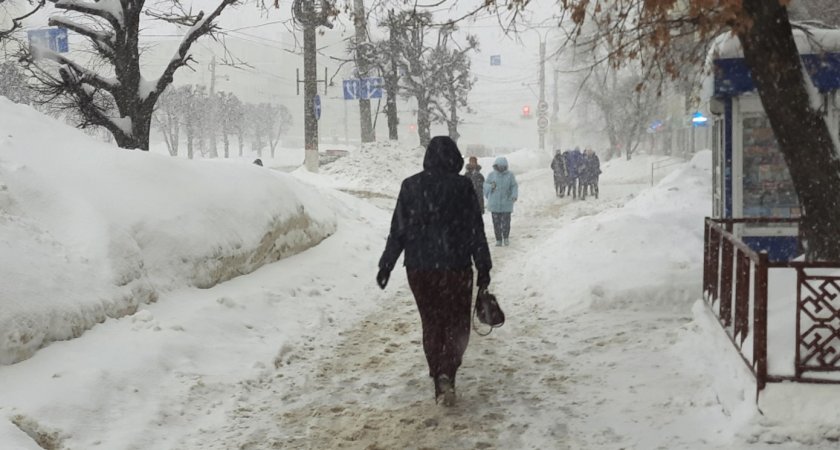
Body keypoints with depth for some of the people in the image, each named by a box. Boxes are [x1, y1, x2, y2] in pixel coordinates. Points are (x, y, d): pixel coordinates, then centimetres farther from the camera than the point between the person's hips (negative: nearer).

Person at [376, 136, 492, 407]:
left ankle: (439, 381, 17)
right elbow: (476, 231, -5)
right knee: (457, 324, 8)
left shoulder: (410, 186, 0)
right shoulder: (462, 186, -7)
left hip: (418, 268, 2)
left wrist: (386, 265, 9)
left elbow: (397, 230, 2)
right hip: (455, 267, -2)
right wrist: (484, 268, 2)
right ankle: (447, 374, -14)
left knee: (431, 324, 15)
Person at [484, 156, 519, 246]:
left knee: (506, 221, -5)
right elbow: (486, 185, 10)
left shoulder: (510, 175, 1)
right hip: (495, 203, 1)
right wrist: (490, 186, -12)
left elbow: (514, 186, 1)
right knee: (496, 222, 2)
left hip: (506, 203, -1)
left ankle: (506, 237, 20)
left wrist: (514, 195, -15)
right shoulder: (492, 175, 4)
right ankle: (498, 240, 15)